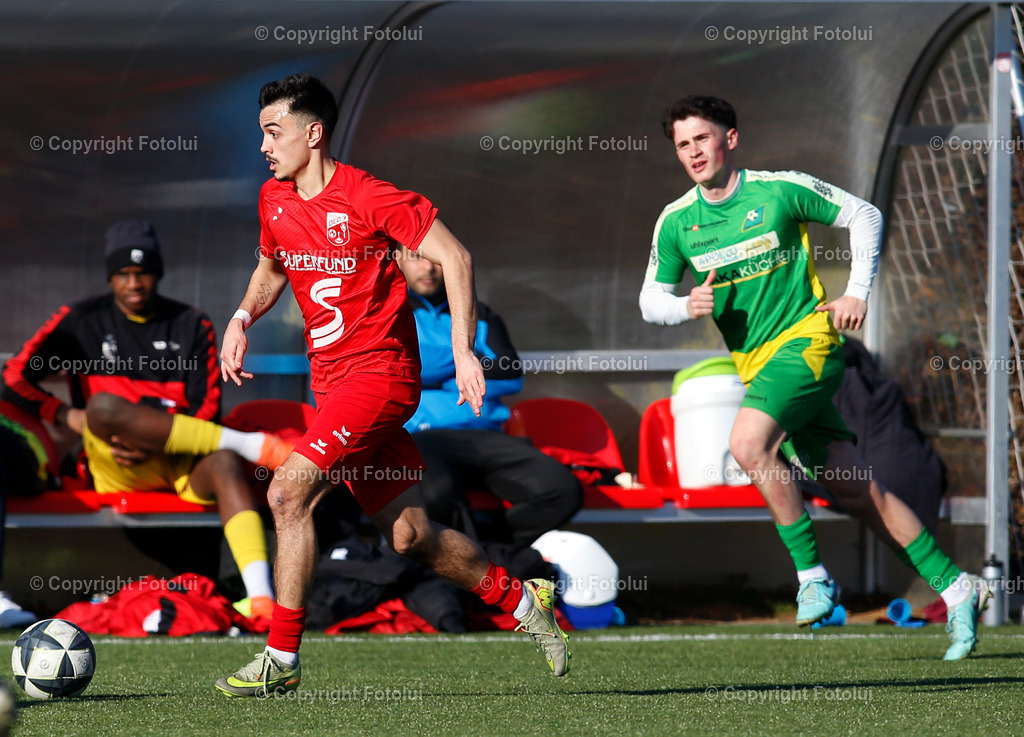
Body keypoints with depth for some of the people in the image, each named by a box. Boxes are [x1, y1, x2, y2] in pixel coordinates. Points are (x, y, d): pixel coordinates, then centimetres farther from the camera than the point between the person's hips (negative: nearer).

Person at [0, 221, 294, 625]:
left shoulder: (192, 326, 14)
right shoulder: (81, 320, 14)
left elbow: (207, 409, 4)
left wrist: (152, 448, -14)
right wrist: (67, 415, -9)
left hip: (182, 463, 1)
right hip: (111, 467, -1)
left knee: (224, 463, -35)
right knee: (104, 405, -35)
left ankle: (261, 599, -55)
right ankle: (254, 445, -32)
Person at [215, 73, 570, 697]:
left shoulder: (368, 199, -14)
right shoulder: (274, 201, 8)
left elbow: (455, 258, -12)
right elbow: (272, 269, 27)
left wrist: (463, 350, -17)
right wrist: (243, 318, 7)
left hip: (379, 372, -8)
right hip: (332, 382, 8)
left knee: (289, 493, -20)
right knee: (411, 536, 10)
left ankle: (281, 660, -14)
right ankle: (523, 600, 30)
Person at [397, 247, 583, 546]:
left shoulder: (480, 316, 26)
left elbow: (511, 376, 9)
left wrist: (435, 376, 2)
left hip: (484, 438, 4)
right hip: (420, 439, -4)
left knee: (563, 490, -23)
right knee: (436, 494, -40)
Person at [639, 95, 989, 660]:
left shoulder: (780, 190, -6)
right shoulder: (675, 223, 5)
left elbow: (864, 216, 5)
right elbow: (650, 300, 12)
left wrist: (857, 292, -4)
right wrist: (687, 307, -10)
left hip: (806, 340, -5)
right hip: (756, 364, 5)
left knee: (747, 443, -29)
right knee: (856, 491, 4)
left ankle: (812, 573, -17)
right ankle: (955, 590, 13)